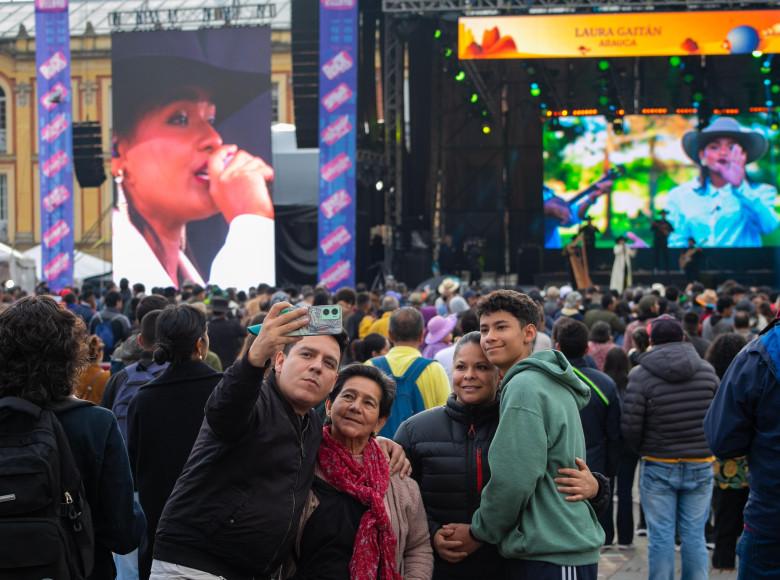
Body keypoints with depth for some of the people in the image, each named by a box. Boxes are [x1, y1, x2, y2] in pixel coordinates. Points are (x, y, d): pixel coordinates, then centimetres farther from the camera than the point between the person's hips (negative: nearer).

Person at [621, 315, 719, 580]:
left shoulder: (640, 376, -10)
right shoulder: (707, 371, -1)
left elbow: (630, 427, -10)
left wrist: (641, 450, 9)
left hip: (659, 466, -2)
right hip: (701, 466, 3)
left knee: (661, 535, 3)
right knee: (694, 534, 8)